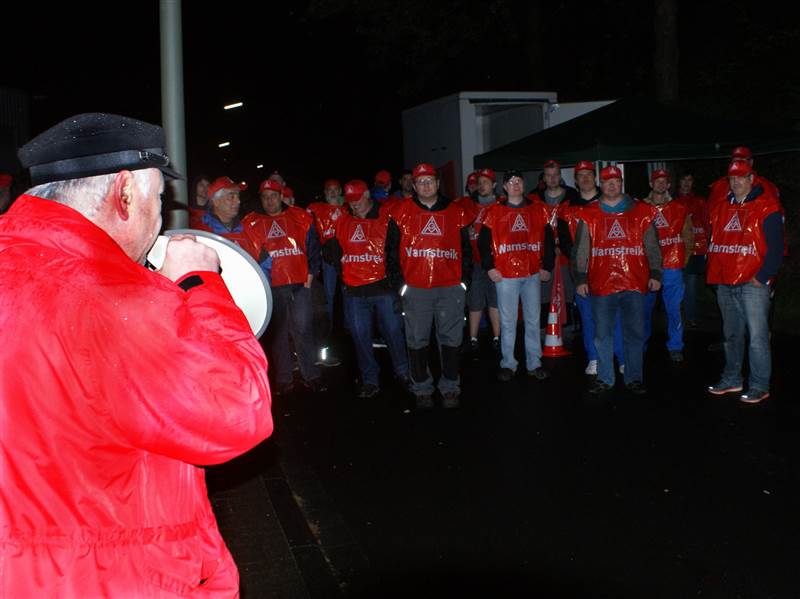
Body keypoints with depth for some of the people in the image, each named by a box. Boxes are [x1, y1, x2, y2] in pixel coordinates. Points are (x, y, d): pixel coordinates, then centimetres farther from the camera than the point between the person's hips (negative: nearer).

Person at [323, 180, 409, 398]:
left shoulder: (386, 217, -1)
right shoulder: (342, 222, 10)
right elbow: (331, 251, 18)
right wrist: (342, 267, 5)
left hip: (383, 287, -3)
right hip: (353, 290, 3)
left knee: (393, 331, 5)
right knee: (360, 336, 6)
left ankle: (403, 372, 24)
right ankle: (370, 381, 16)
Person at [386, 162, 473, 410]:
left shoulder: (456, 211, 8)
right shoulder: (401, 211, 4)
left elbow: (465, 248, 12)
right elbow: (392, 249, 4)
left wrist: (464, 278, 5)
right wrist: (399, 281, -1)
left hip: (451, 287, 1)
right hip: (415, 288, -1)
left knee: (451, 339, 6)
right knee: (417, 341, 6)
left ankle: (450, 388, 19)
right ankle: (422, 389, 19)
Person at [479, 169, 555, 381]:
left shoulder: (538, 209, 8)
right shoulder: (494, 211, 2)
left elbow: (548, 239, 10)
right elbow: (483, 241, 3)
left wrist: (547, 266, 5)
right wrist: (489, 268, -3)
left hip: (533, 274, 2)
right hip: (505, 275, -2)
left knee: (533, 320, 7)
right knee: (508, 322, 3)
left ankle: (534, 363, 17)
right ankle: (508, 364, 13)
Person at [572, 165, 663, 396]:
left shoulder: (641, 212, 7)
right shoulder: (589, 215, 6)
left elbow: (652, 247, 9)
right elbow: (580, 251, 6)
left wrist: (655, 273, 2)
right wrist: (580, 278, 0)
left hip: (635, 284, 0)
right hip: (601, 284, 0)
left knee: (635, 333, 6)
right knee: (603, 335, 6)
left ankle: (634, 378, 17)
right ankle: (604, 379, 16)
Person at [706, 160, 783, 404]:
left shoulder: (766, 208, -5)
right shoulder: (721, 208, 15)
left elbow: (775, 248, -10)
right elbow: (713, 243, 21)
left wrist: (762, 277, -15)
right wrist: (713, 274, 11)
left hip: (753, 283, -6)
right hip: (725, 283, 6)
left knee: (757, 336, -7)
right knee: (731, 335, 15)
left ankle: (759, 386, 1)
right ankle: (732, 379, 26)